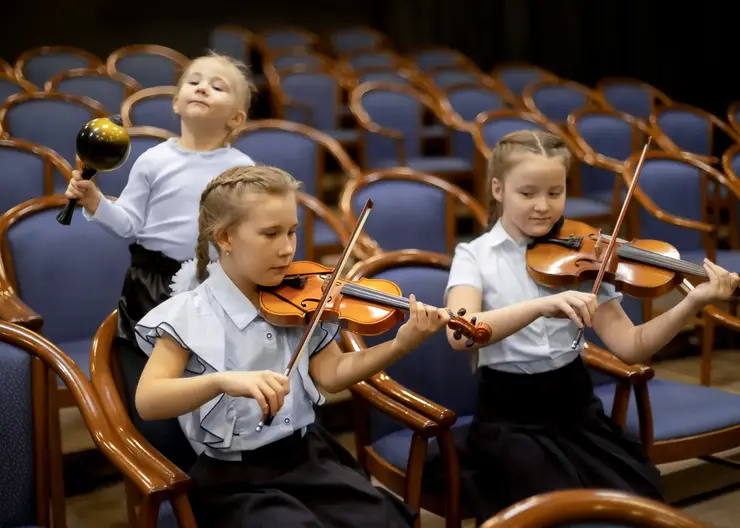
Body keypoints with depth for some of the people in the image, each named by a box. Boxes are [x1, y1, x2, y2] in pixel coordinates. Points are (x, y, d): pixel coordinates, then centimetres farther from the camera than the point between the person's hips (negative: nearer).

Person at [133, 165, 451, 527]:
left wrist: (400, 345, -12)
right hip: (236, 478, -4)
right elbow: (146, 401, -21)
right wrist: (222, 380, -38)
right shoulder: (189, 314, -11)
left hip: (309, 454, 4)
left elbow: (332, 374, 2)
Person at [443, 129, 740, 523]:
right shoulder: (475, 256, -4)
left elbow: (629, 346, -6)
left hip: (576, 406, 3)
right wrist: (543, 305, -38)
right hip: (510, 417, -3)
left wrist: (693, 302, -21)